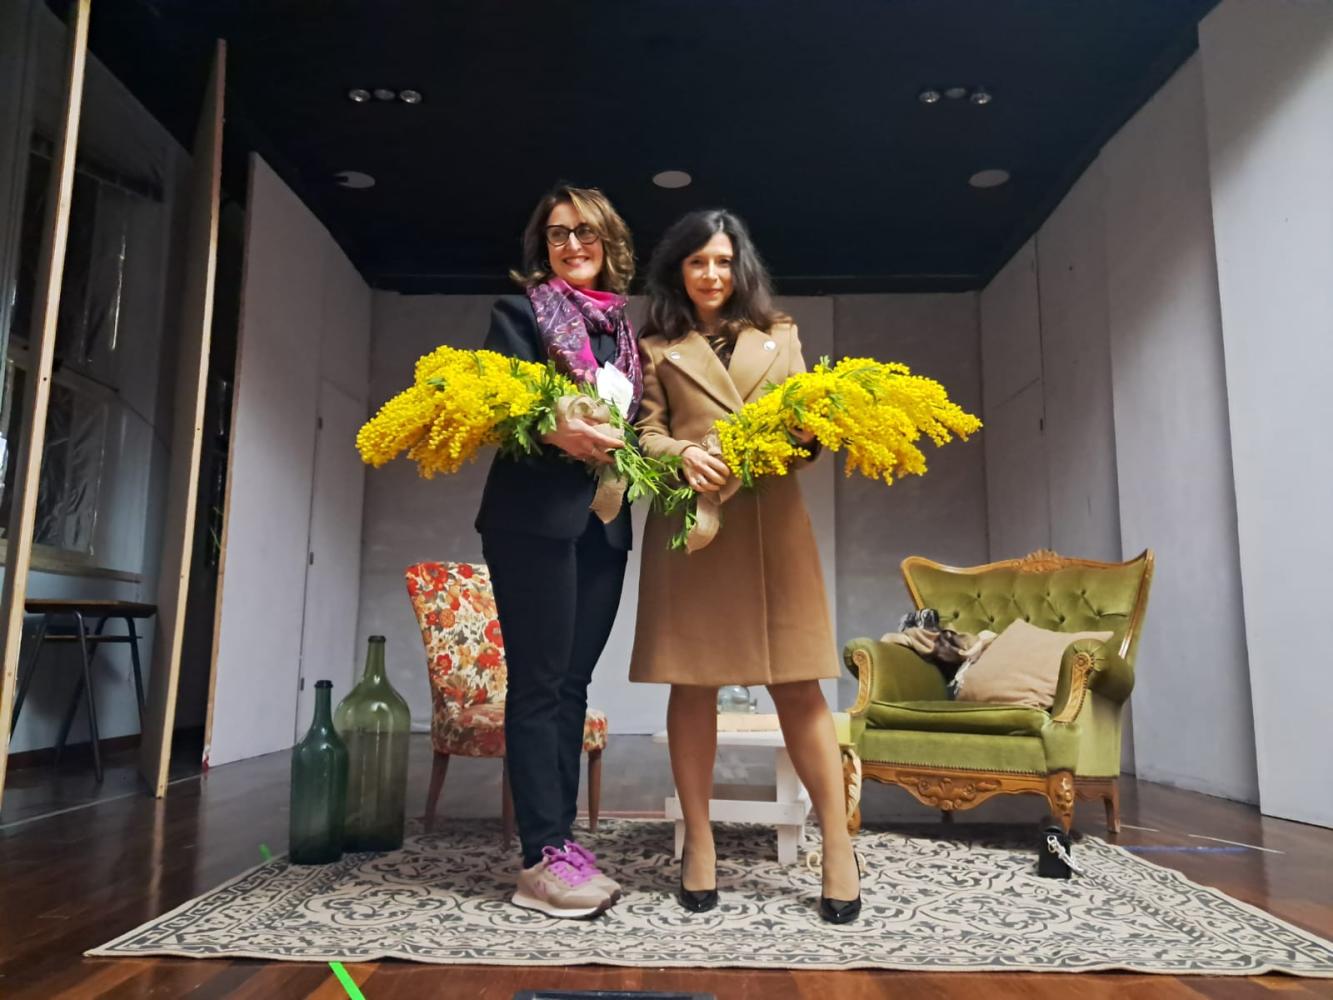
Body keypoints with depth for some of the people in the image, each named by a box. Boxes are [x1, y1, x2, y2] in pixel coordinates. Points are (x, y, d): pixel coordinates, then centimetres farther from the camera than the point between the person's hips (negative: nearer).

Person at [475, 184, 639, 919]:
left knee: (572, 682, 7)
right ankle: (542, 857, 0)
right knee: (539, 683, -4)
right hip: (535, 517, -5)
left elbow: (638, 416, 18)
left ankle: (561, 837, 14)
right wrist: (557, 431, -26)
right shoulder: (519, 312, 4)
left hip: (604, 521, 5)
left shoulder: (623, 326, 19)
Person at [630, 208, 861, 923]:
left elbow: (805, 419, 17)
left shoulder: (780, 335, 20)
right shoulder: (657, 348, 14)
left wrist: (807, 432, -7)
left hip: (772, 521, 1)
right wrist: (684, 454, -14)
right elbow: (645, 433, 7)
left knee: (798, 683, -3)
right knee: (692, 683, 1)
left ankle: (838, 846, 6)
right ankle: (699, 844, 12)